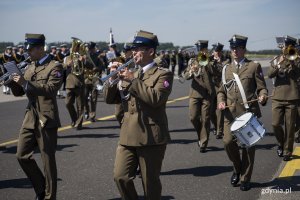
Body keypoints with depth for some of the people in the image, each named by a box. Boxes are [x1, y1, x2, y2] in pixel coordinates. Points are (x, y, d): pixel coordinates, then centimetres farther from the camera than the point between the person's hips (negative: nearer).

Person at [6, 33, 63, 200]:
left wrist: (26, 83, -27)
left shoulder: (55, 67, -6)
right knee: (22, 155, 6)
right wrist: (12, 81, -3)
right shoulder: (30, 68, 15)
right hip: (30, 118, 7)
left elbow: (51, 89, -22)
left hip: (46, 119, -7)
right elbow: (18, 92, 17)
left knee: (48, 160, 1)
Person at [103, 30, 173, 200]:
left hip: (151, 136, -5)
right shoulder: (131, 75, 17)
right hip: (128, 135, 5)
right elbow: (110, 99, 13)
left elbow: (156, 98, -21)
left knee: (150, 182, 3)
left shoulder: (163, 74, -2)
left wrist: (133, 81, -18)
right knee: (120, 177, -2)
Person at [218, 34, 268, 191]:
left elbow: (262, 88, 0)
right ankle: (237, 168, 19)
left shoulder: (254, 66, 3)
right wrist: (221, 101, -1)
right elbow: (222, 90, 19)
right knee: (228, 142, -9)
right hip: (230, 113, 3)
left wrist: (262, 96, -22)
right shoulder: (227, 68, 14)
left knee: (248, 146, 3)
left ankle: (245, 179, 18)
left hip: (249, 112, -2)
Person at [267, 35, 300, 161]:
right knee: (275, 124, -5)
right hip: (277, 97, 1)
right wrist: (278, 65, -22)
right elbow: (270, 75, -8)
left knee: (289, 126, 3)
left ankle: (287, 152, 14)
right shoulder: (276, 60, 7)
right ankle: (281, 143, 22)